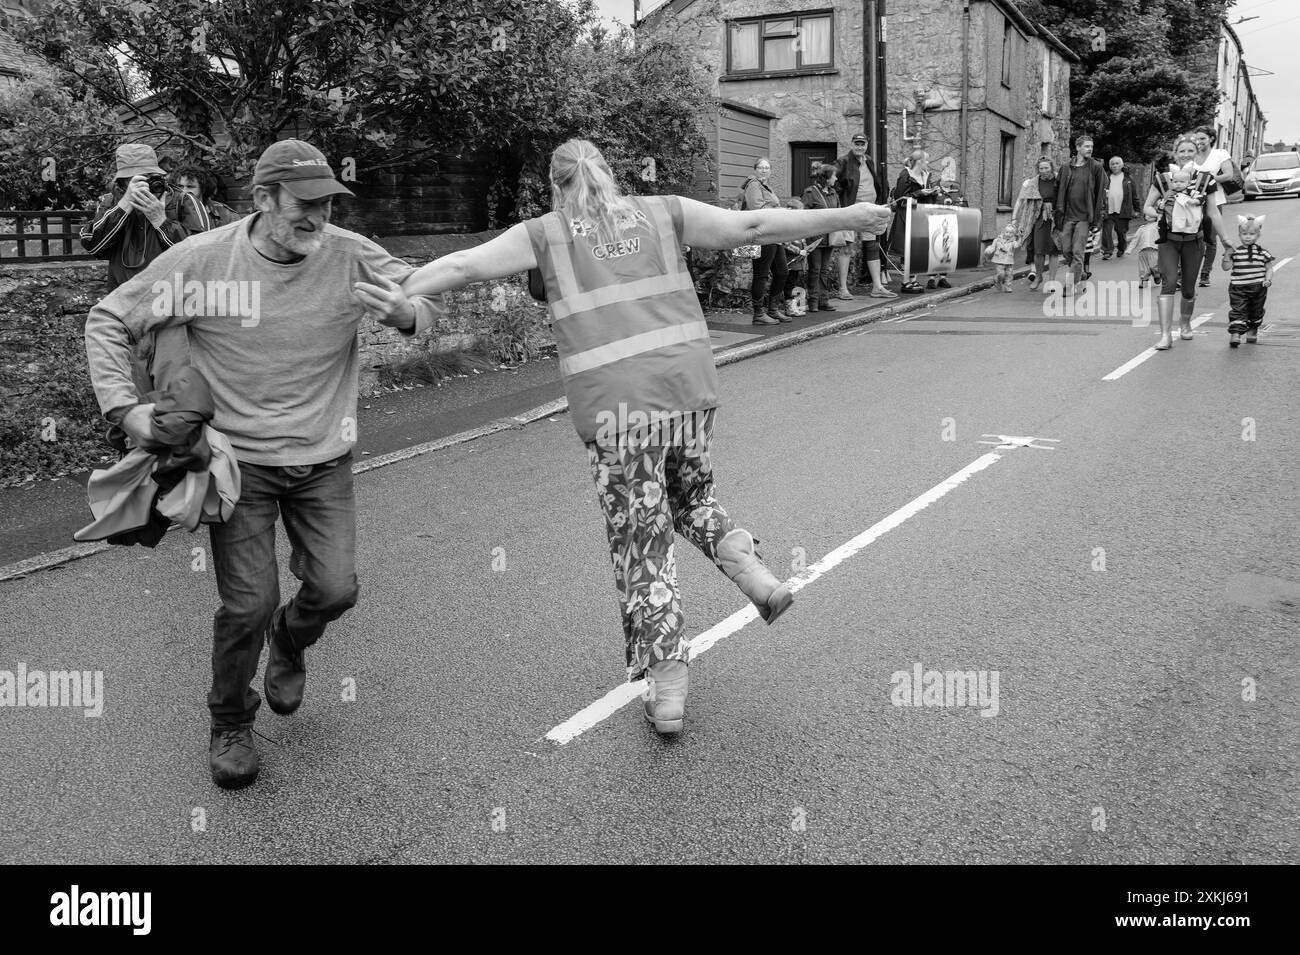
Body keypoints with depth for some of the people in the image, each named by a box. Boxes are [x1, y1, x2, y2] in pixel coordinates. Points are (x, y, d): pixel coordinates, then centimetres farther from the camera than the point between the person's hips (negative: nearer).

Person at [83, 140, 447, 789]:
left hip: (323, 459, 2)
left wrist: (407, 314, -24)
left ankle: (288, 642, 38)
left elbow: (429, 296, 1)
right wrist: (122, 406, -14)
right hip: (239, 458, -2)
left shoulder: (351, 257, -9)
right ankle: (230, 723, 23)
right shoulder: (201, 260, -12)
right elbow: (109, 321, -2)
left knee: (335, 589, -1)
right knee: (249, 604, -6)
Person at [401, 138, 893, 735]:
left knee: (640, 546, 6)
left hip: (613, 405, -2)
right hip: (689, 384, 3)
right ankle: (755, 576, 6)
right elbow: (752, 226, 8)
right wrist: (844, 218, 12)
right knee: (691, 497, 28)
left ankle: (667, 692, 9)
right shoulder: (660, 212, 12)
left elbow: (462, 266, 4)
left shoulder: (546, 233, 9)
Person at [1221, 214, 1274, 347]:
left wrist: (1268, 280, -10)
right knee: (1238, 311, -11)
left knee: (1256, 311, 15)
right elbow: (1226, 267, -5)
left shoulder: (1263, 252, 2)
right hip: (1238, 288, -2)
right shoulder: (1235, 252, -1)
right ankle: (1235, 333, -17)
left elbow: (1269, 268, 7)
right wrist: (1227, 255, -19)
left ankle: (1252, 331, 33)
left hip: (1258, 288, 2)